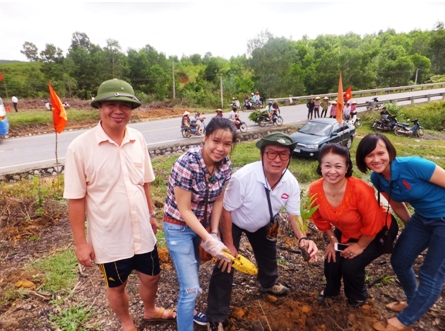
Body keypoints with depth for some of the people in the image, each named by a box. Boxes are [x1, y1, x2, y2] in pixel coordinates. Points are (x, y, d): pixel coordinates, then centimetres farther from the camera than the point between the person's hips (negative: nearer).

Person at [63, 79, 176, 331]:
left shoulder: (138, 140, -5)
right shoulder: (80, 147, -18)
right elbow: (76, 199, -12)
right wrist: (81, 242, -9)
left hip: (142, 232, 4)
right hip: (109, 237, -3)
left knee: (151, 277, 22)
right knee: (117, 285, 21)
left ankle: (151, 310, 54)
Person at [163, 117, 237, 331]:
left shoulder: (225, 165, -12)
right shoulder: (186, 164, -31)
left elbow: (218, 200, -1)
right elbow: (184, 210, -24)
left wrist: (214, 233, -7)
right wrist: (208, 240, -24)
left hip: (202, 224, 6)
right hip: (179, 227, -6)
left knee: (193, 271, 26)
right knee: (191, 287, -4)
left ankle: (188, 311, 52)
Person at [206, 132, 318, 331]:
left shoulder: (291, 183, -25)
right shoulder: (242, 177, -41)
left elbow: (294, 214, -11)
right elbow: (226, 210, -28)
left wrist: (303, 238, -30)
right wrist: (229, 244, -21)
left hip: (264, 223, 5)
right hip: (234, 222, -5)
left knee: (269, 254, 26)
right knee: (226, 265, -7)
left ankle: (268, 284, 61)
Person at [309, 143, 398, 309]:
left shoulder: (360, 190, -40)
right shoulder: (315, 190, -26)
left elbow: (373, 225, -25)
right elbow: (319, 218, -4)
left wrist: (360, 246, -12)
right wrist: (332, 239, 2)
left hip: (380, 231, -4)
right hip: (346, 232, 4)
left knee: (351, 265, -10)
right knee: (331, 260, 0)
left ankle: (358, 296, 25)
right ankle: (331, 290, 35)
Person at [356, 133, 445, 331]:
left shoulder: (411, 165, -31)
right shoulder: (377, 178, -9)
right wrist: (412, 229, 15)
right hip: (422, 218, 7)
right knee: (400, 261, 14)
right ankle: (414, 302, 42)